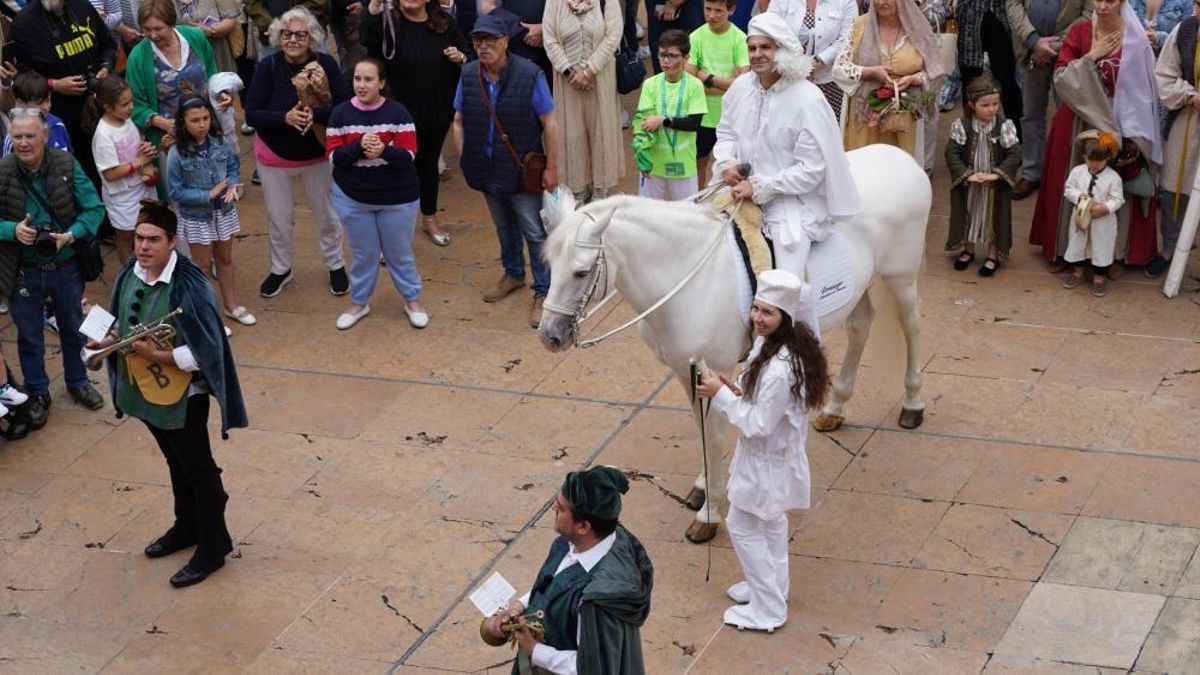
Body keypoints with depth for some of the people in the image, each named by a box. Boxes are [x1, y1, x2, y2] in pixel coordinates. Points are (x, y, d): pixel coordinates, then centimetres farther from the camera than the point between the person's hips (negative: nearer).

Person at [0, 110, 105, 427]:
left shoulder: (66, 165, -14)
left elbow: (94, 208, -11)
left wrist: (72, 234, -26)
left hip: (66, 266, 1)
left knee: (73, 329, 22)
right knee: (29, 336, 16)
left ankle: (77, 382, 46)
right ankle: (37, 394, 36)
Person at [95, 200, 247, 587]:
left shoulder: (188, 285, -27)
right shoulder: (130, 273, -5)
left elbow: (206, 349, -24)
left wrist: (159, 356, -28)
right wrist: (110, 340, -9)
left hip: (181, 394, -7)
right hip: (144, 389, 7)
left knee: (198, 469, 9)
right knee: (176, 463, 26)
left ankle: (212, 548, 24)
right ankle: (187, 528, 45)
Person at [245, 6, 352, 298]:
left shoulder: (325, 64, -18)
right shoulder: (268, 66, -19)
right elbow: (251, 114, -19)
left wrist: (315, 114, -35)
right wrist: (285, 117, -35)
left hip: (318, 155, 0)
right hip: (275, 157, 0)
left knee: (327, 214, 17)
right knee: (278, 217, 16)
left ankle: (336, 266, 40)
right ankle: (281, 269, 39)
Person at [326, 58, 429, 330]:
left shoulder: (397, 112, -12)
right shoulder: (341, 113, -6)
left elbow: (409, 155, -15)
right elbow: (334, 156, -9)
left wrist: (384, 150, -35)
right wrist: (359, 146, -27)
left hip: (397, 197, -1)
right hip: (352, 197, 1)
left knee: (399, 253, 14)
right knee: (363, 253, 15)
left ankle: (412, 300, 32)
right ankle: (359, 302, 33)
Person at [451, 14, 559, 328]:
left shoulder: (529, 75, -18)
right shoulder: (469, 75, -5)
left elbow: (549, 123, -12)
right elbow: (459, 122, 6)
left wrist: (551, 167, -11)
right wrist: (464, 160, 0)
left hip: (523, 171, -5)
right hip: (487, 170, 5)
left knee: (535, 233, 0)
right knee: (504, 227, 23)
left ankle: (543, 293, 12)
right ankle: (513, 273, 44)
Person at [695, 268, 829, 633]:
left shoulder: (779, 369, -35)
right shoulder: (769, 344, -5)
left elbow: (758, 424, -29)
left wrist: (721, 395, -23)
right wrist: (737, 390, -7)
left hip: (766, 462, -10)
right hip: (772, 454, 10)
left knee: (742, 525, 7)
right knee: (771, 522, 26)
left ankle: (767, 610, 19)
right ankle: (772, 587, 46)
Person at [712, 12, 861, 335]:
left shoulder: (807, 100, -16)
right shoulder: (741, 87, 2)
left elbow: (810, 169, -17)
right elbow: (726, 132, 16)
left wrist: (760, 188, -21)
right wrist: (726, 164, -7)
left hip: (793, 200, -6)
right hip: (741, 188, 6)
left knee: (789, 284, -21)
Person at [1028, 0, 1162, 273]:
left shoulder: (1135, 38, -6)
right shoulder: (1079, 31, -3)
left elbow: (1144, 87, -3)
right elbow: (1060, 76, -7)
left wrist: (1134, 132, -8)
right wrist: (1091, 57, -16)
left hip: (1120, 124, -1)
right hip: (1079, 122, 1)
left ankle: (1115, 254, 17)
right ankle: (1063, 249, 21)